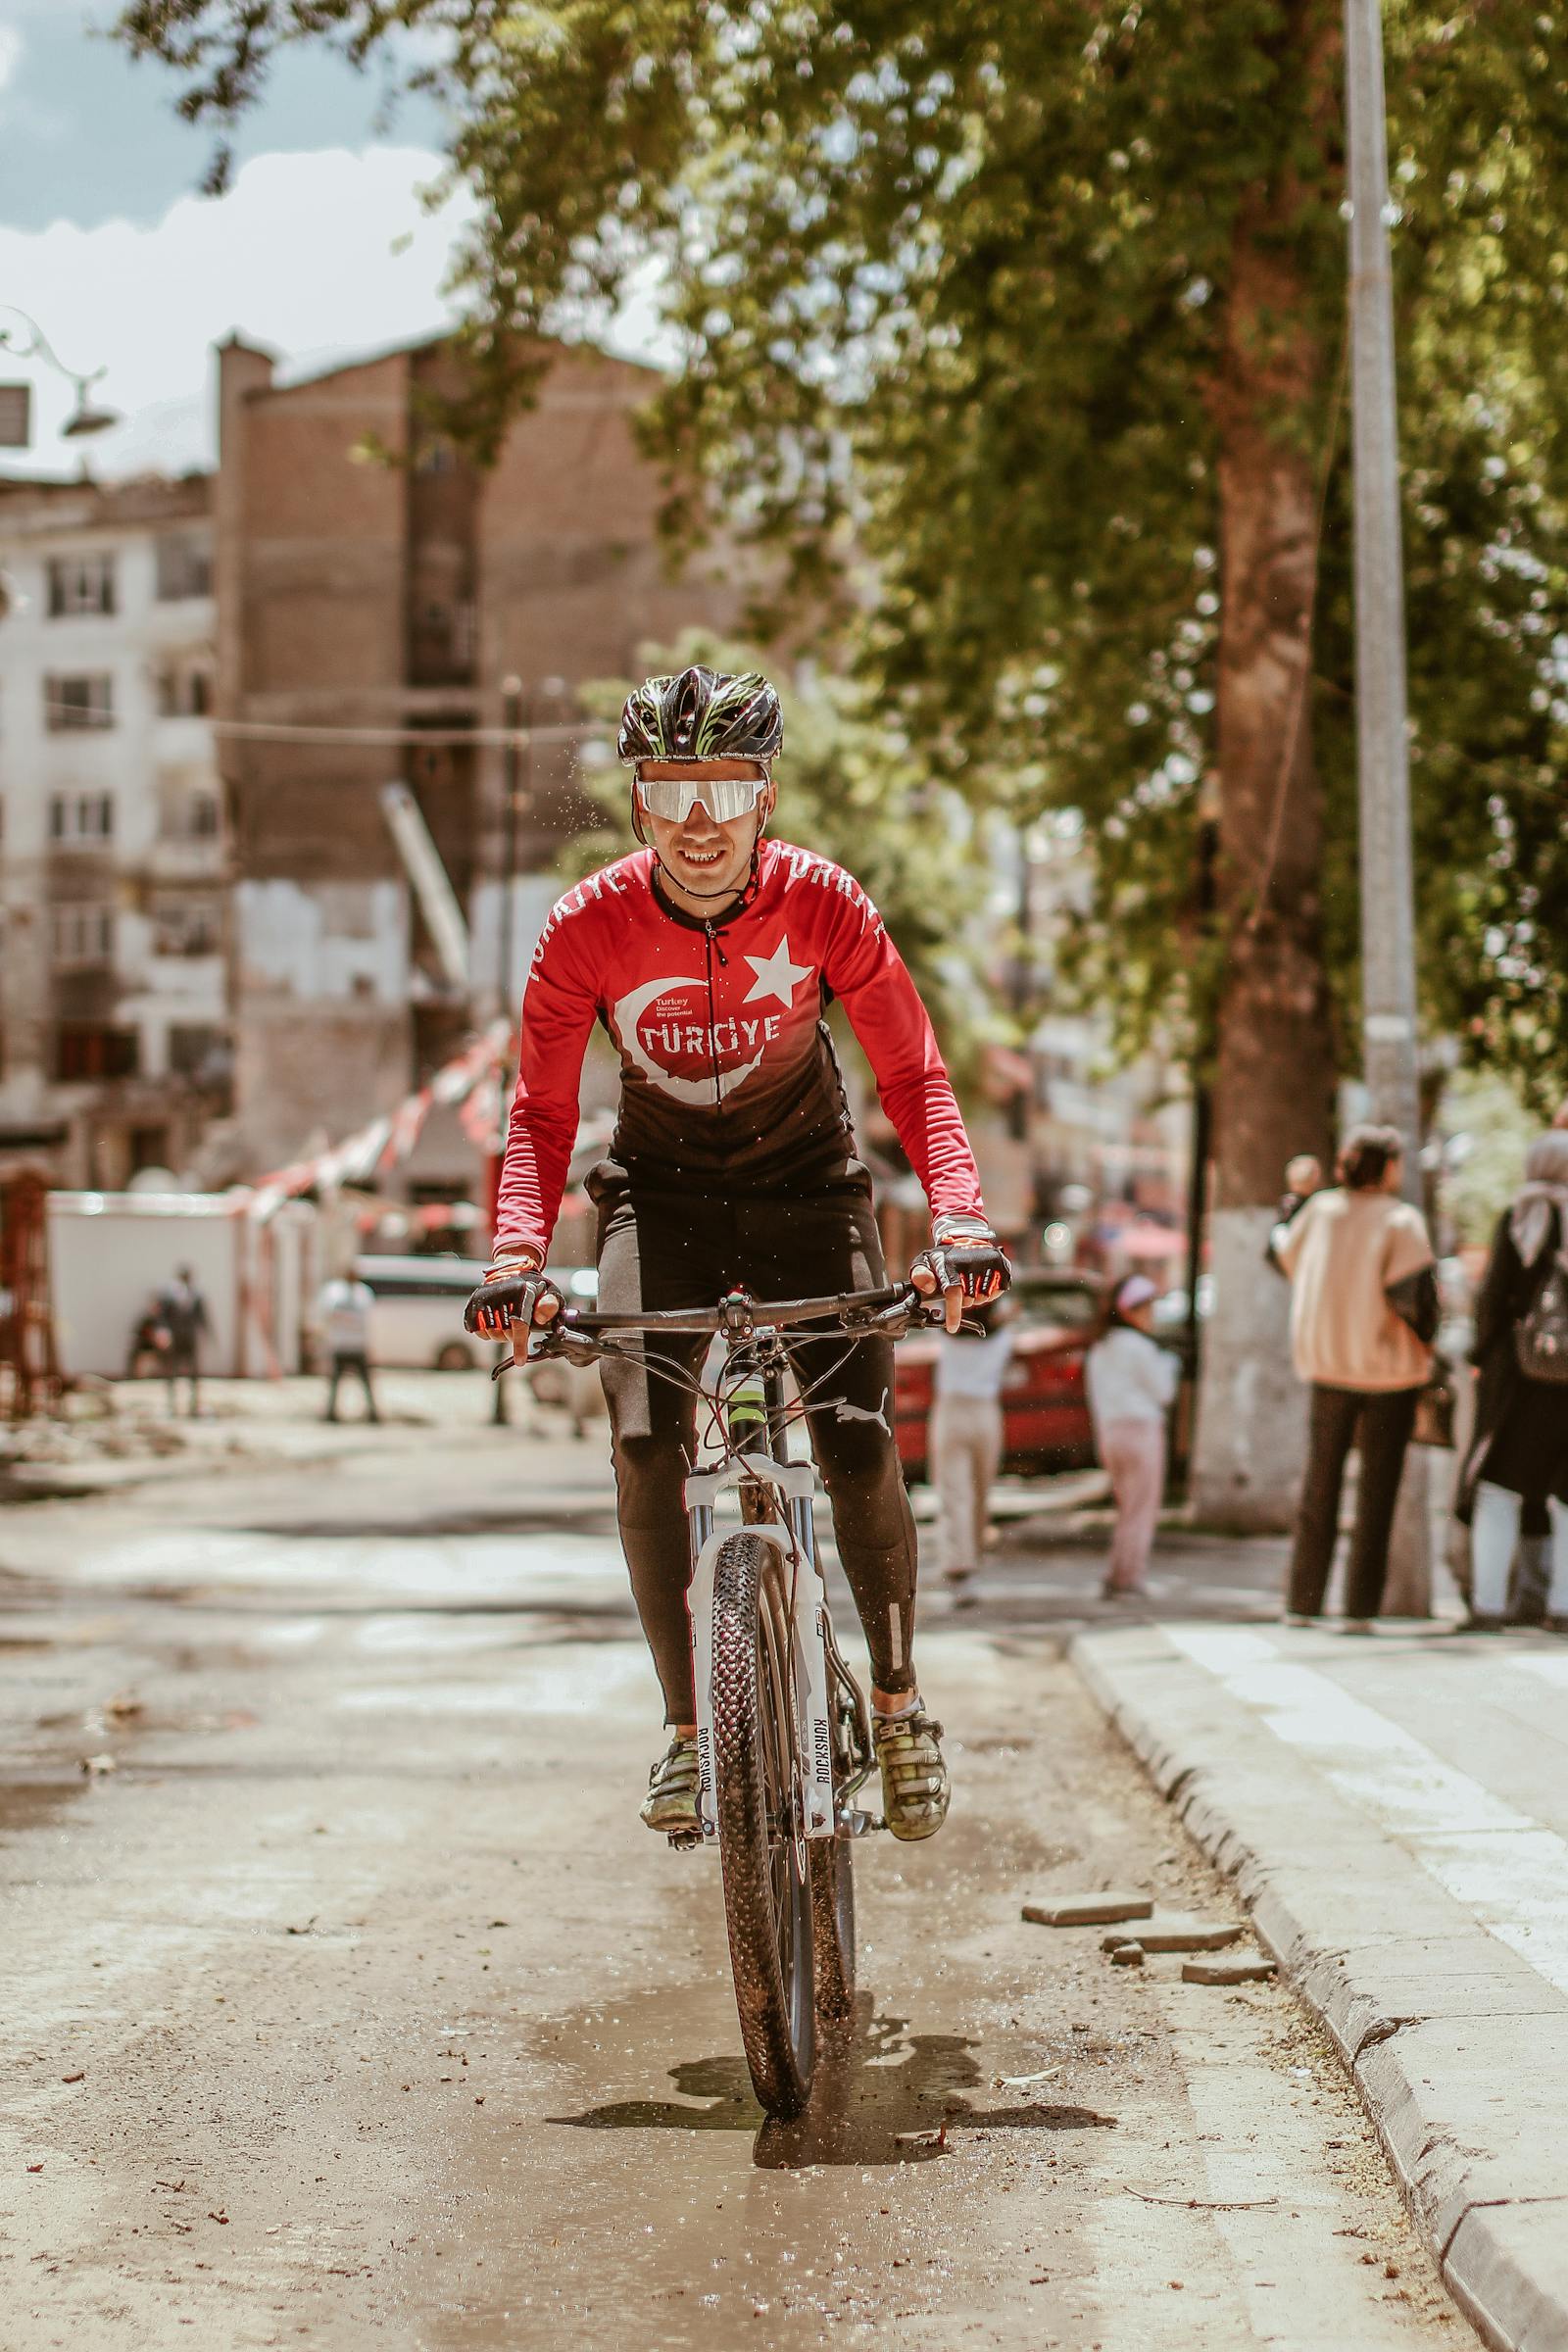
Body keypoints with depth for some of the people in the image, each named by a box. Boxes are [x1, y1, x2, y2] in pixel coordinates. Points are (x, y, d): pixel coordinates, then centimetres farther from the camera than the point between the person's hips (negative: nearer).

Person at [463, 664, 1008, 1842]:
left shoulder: (822, 902, -21)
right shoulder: (590, 926, -21)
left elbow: (916, 1077, -18)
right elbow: (543, 1115, -16)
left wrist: (961, 1219, -35)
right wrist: (518, 1255, -34)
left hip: (806, 1180, 0)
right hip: (661, 1191, 0)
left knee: (859, 1439, -13)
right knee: (643, 1437, -19)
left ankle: (899, 1698, 10)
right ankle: (686, 1727, -5)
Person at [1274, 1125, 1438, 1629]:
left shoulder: (1320, 1210, -2)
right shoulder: (1401, 1220, -14)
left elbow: (1287, 1255, 13)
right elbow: (1415, 1293, -21)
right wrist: (1425, 1338, -3)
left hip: (1328, 1364, 4)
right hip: (1388, 1367, -4)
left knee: (1319, 1485, 12)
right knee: (1377, 1490, 4)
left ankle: (1301, 1604, 13)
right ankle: (1360, 1609, 2)